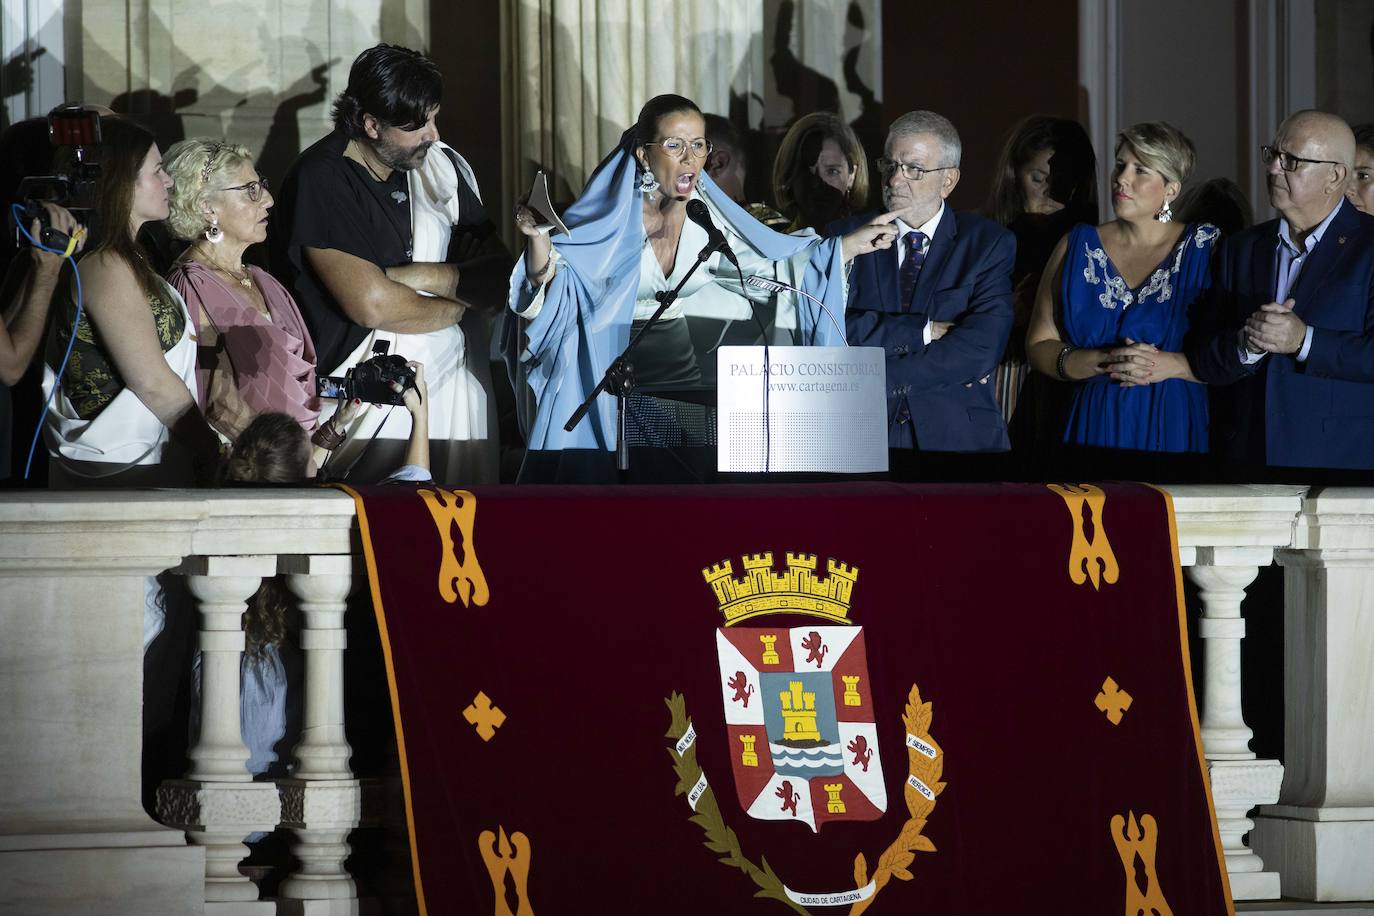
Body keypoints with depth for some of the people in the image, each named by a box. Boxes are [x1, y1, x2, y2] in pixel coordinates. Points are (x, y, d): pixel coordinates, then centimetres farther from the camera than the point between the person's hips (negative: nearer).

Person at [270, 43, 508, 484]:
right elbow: (371, 304, -19)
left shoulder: (441, 164, 6)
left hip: (457, 388, 5)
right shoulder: (321, 180, -11)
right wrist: (460, 302, -4)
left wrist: (425, 276, -14)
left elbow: (498, 277, 3)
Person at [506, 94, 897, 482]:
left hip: (675, 362, 5)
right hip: (606, 365, -5)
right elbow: (551, 282, -20)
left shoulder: (706, 213, 1)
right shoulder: (608, 212, -13)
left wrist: (850, 245, 2)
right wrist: (538, 239, -41)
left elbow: (769, 270, 5)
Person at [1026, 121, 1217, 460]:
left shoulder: (1205, 249, 0)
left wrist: (1171, 365, -19)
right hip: (1095, 429, 2)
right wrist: (1105, 362, -13)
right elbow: (1038, 348, 3)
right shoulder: (1076, 248, 7)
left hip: (1174, 432, -2)